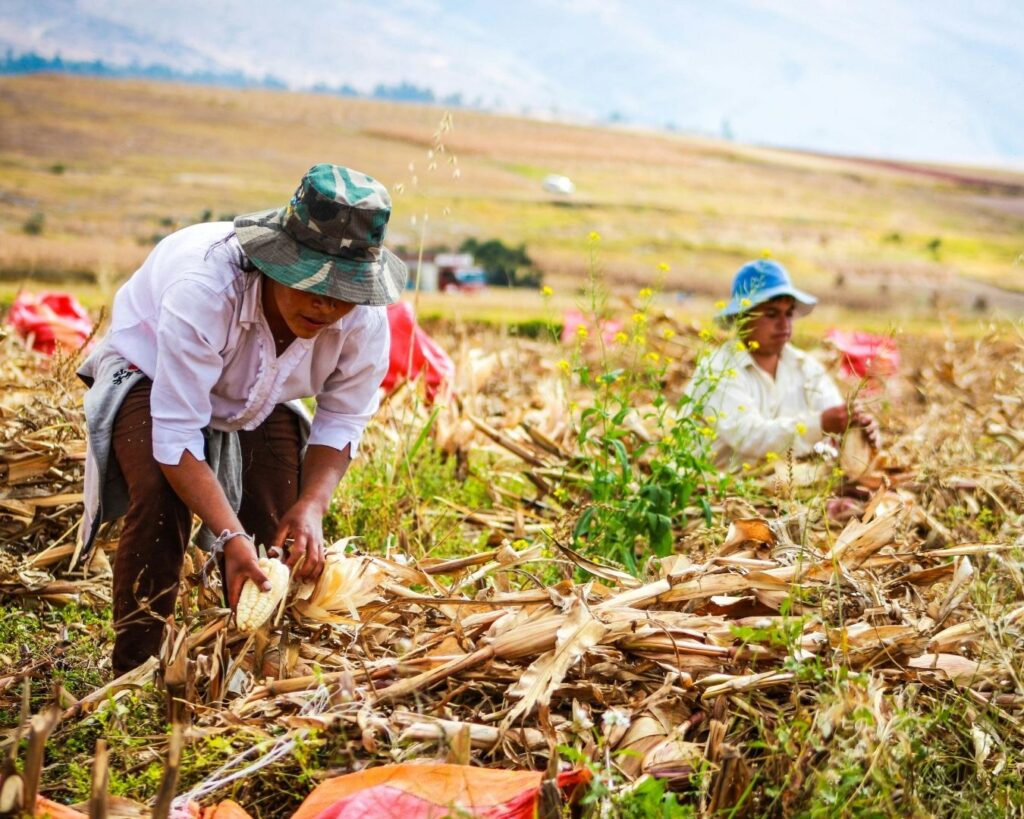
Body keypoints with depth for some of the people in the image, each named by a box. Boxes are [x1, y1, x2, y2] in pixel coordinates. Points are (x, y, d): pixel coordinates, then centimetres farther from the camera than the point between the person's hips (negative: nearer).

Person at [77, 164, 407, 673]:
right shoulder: (204, 288, -43)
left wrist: (313, 504, -32)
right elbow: (176, 433, -41)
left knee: (278, 529, -9)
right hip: (149, 375, -4)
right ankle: (132, 671, -16)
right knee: (161, 497, -29)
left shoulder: (365, 318, -28)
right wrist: (228, 534, -48)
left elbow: (342, 422, -14)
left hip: (259, 404, 5)